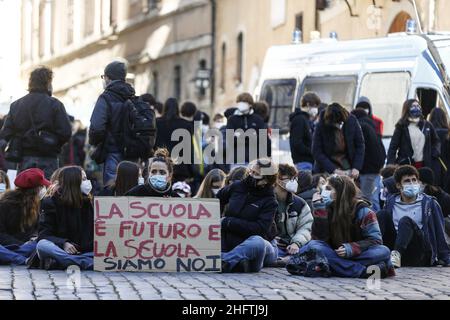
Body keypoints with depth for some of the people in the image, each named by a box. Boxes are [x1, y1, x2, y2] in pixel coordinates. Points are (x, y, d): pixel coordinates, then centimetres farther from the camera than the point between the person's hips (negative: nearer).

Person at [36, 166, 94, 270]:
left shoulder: (88, 203, 13)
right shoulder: (51, 203, 1)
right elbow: (44, 235, -6)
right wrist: (63, 243, -25)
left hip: (84, 252, 3)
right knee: (42, 245, -36)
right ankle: (90, 264, -46)